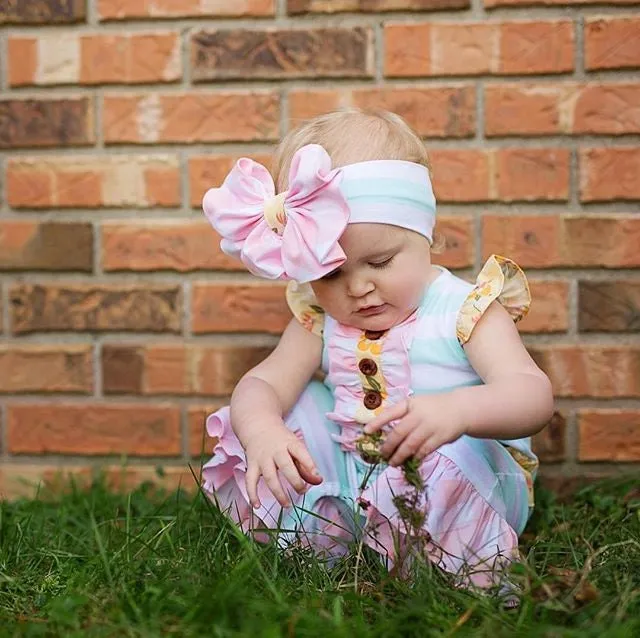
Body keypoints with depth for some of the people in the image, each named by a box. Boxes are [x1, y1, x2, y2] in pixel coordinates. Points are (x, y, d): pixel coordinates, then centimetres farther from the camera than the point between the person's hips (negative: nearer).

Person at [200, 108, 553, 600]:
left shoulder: (464, 309, -12)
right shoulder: (320, 320, 4)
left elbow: (534, 396, -25)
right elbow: (263, 384, -6)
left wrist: (458, 411, -48)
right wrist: (260, 429, -32)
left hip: (470, 474, -5)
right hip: (350, 483, 6)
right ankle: (319, 549, -10)